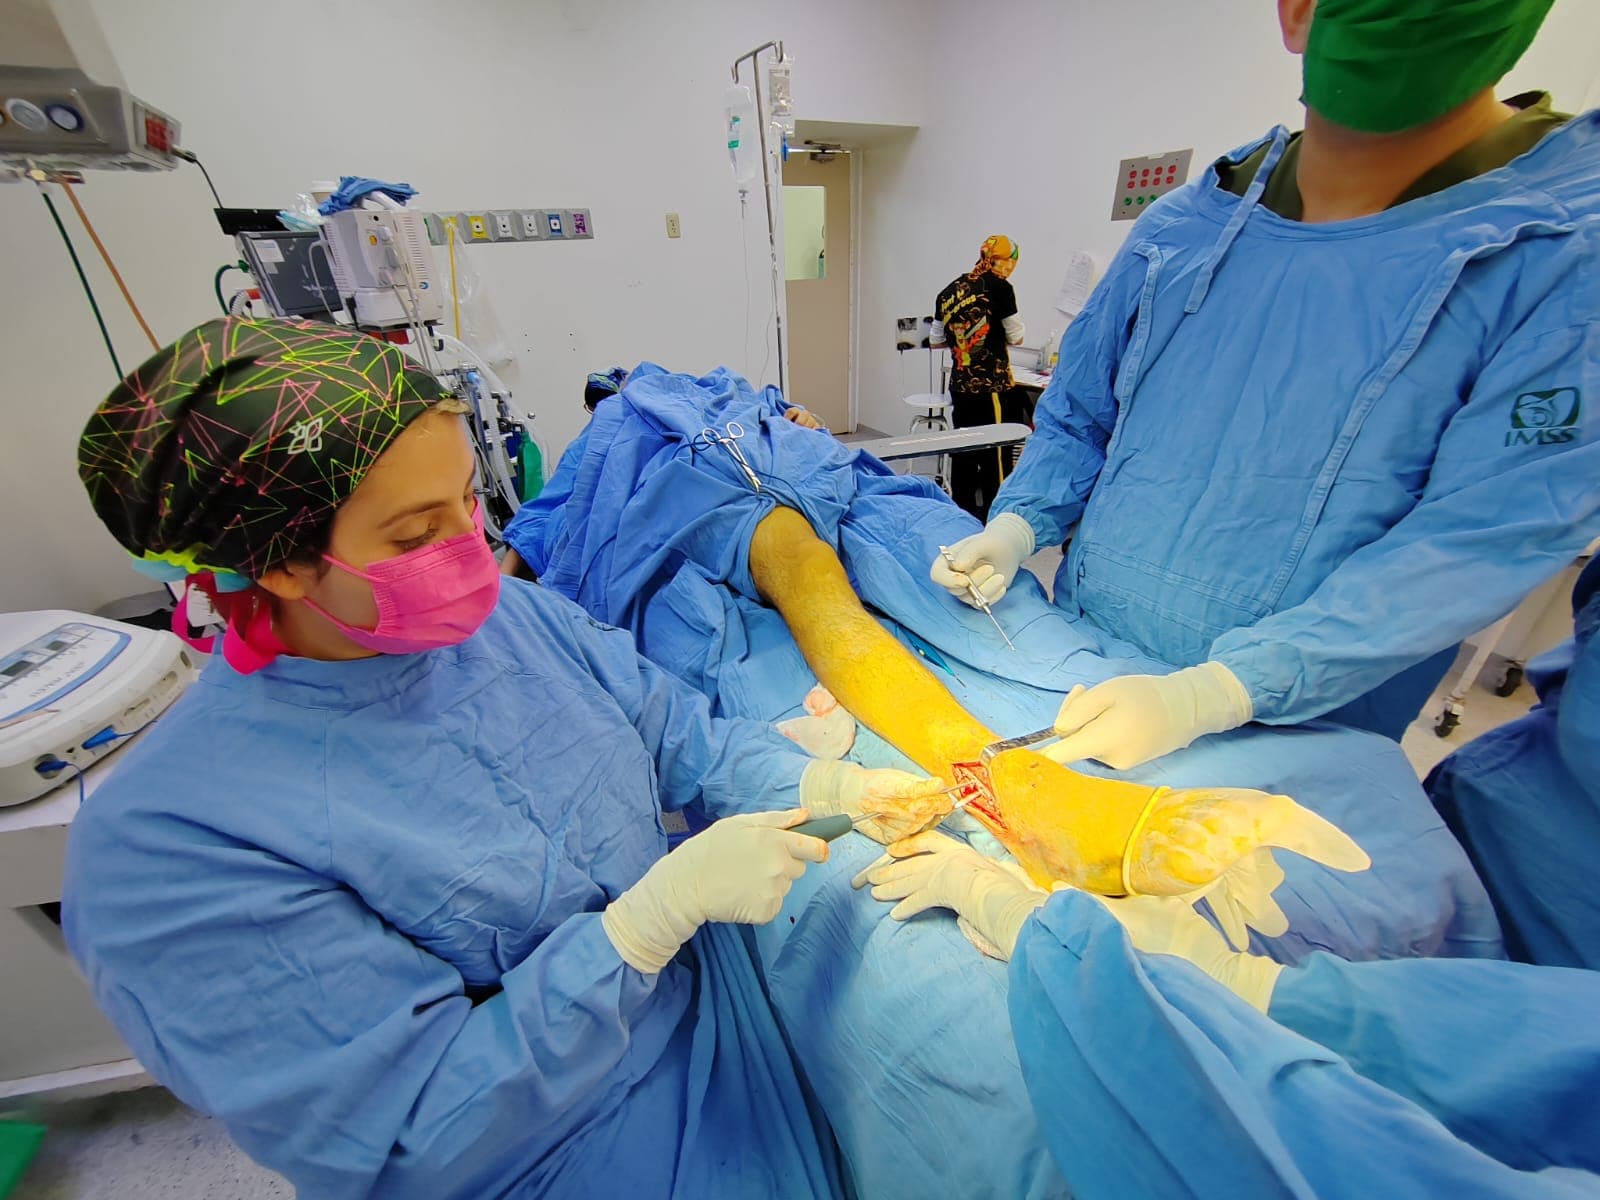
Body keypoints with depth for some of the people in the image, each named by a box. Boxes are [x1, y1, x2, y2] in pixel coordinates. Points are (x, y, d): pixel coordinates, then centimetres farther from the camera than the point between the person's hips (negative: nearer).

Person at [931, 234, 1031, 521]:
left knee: (963, 453, 15)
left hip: (960, 386, 6)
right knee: (996, 456, 0)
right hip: (992, 386, -6)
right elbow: (1015, 338, 0)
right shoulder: (999, 287, -8)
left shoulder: (950, 290, 8)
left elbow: (935, 340, 14)